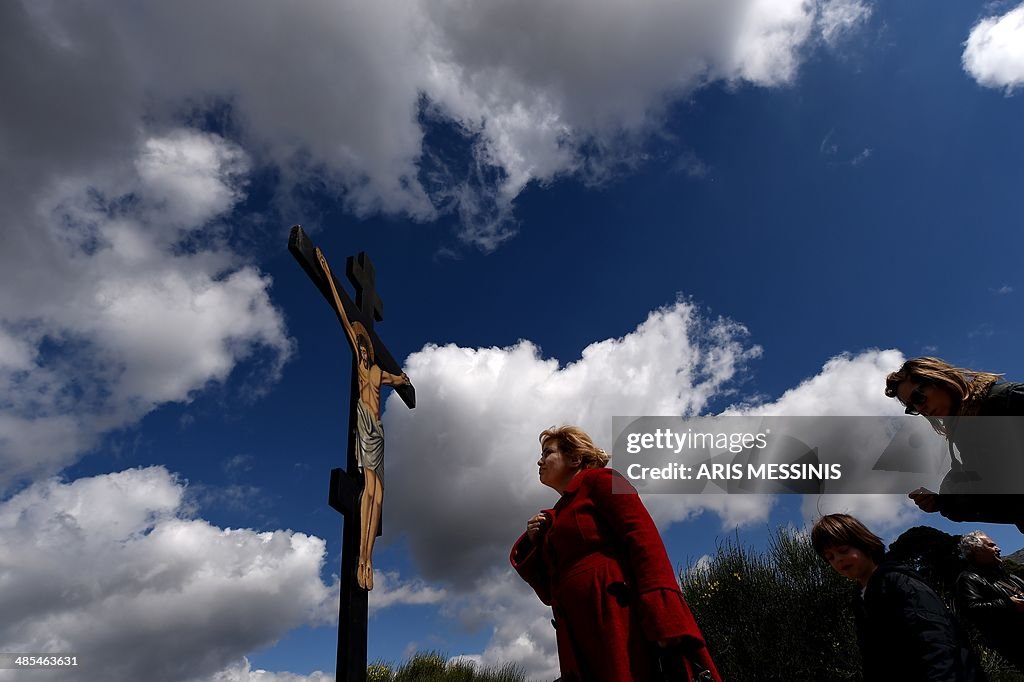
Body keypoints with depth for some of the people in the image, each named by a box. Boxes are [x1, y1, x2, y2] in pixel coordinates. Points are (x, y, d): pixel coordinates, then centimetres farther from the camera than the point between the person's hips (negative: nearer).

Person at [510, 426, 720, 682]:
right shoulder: (555, 518, 26)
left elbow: (645, 540, -10)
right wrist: (533, 542, 11)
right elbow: (550, 592, 25)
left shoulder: (599, 479, 5)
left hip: (623, 622, -7)